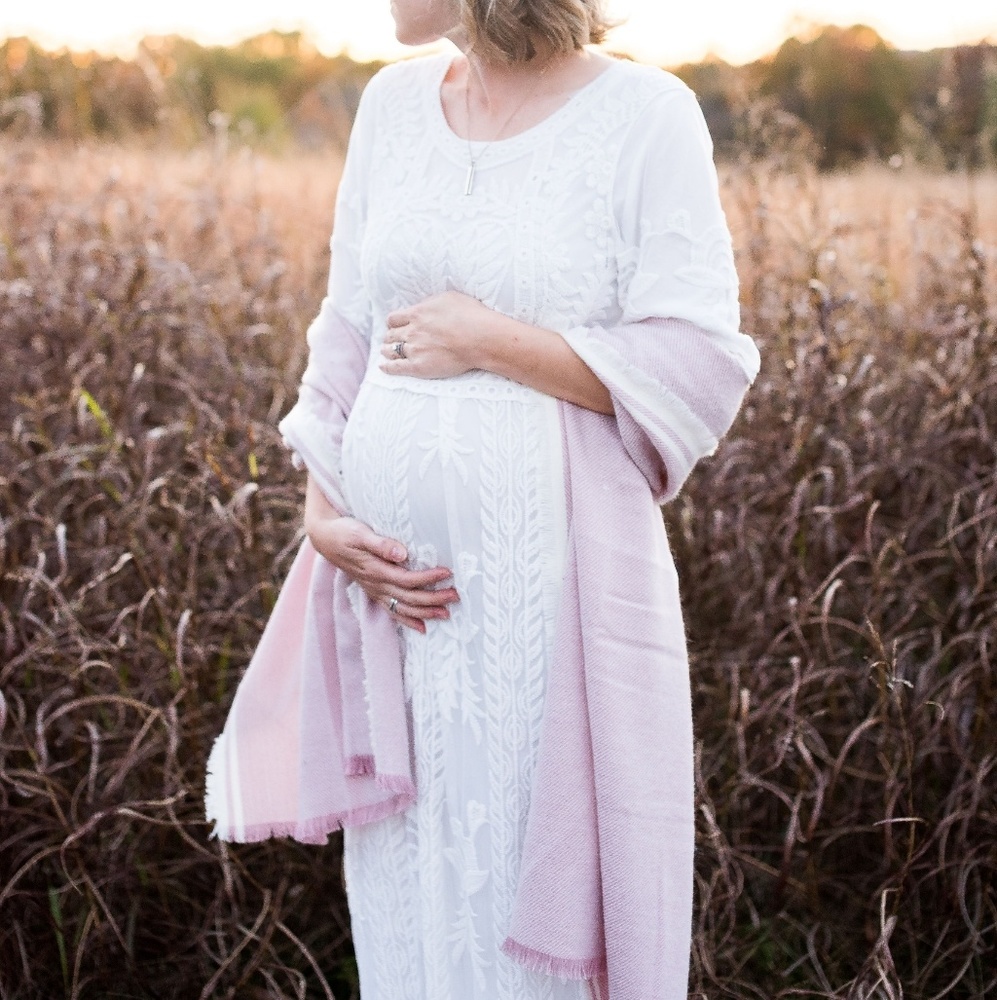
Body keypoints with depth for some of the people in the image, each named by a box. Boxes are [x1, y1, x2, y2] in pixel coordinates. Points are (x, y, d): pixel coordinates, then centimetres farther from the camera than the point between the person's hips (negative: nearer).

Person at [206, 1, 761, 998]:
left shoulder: (646, 114, -6)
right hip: (391, 579, 5)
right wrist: (322, 512, -1)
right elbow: (347, 338, 12)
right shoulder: (393, 102, 10)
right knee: (402, 911, 14)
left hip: (547, 589, -5)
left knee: (527, 914, 4)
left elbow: (698, 372, -10)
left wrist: (485, 337, -14)